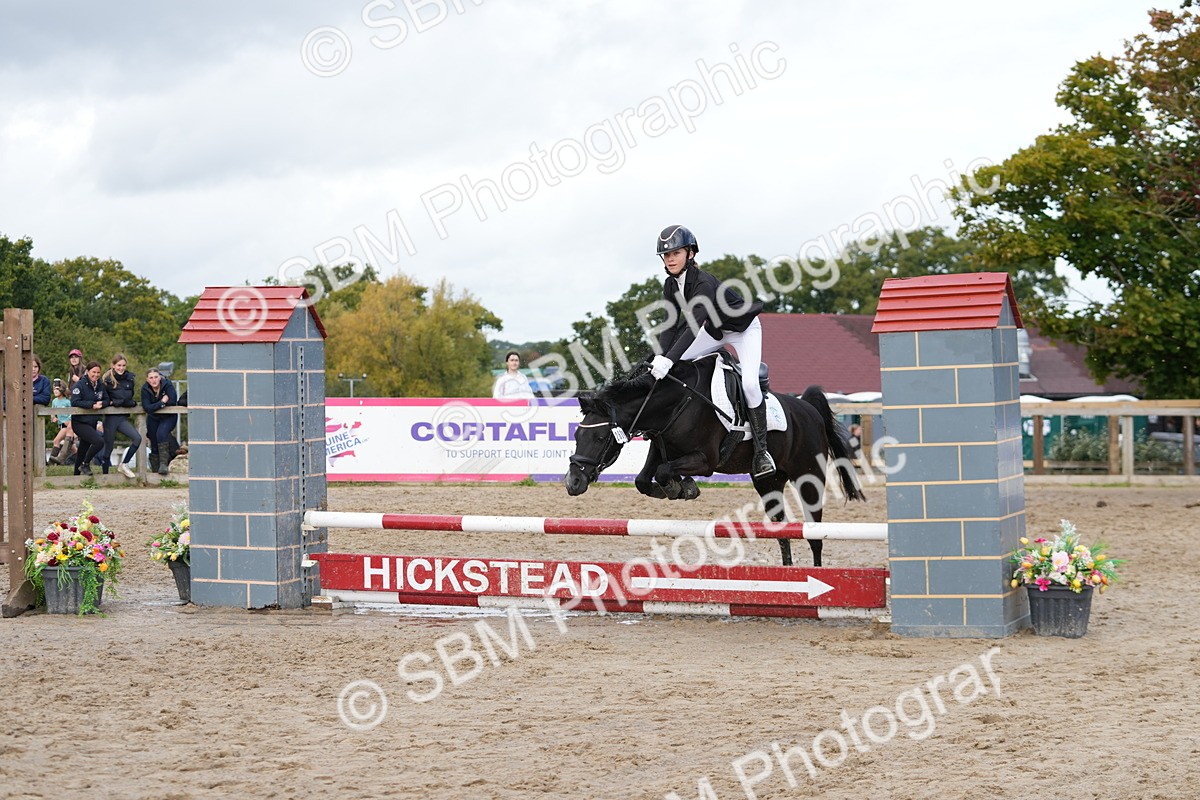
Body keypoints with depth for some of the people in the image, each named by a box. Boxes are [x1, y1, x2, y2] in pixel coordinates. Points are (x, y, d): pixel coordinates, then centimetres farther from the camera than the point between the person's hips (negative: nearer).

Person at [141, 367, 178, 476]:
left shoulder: (167, 385, -20)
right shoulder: (145, 389, -14)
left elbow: (173, 402, -30)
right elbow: (147, 408, -23)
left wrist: (155, 405, -19)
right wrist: (162, 402, -29)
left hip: (169, 417, -3)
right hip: (153, 419, 3)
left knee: (161, 433, -29)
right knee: (154, 445, 5)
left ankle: (163, 464, -28)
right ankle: (156, 470, 17)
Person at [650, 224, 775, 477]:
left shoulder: (704, 283, -35)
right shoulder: (671, 286, -12)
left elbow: (693, 326, -44)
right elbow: (671, 325, -14)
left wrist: (668, 360, -53)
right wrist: (660, 357, -31)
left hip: (744, 328, -8)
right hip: (715, 330, 8)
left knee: (749, 383, -24)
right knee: (675, 363, -8)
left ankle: (761, 449, -14)